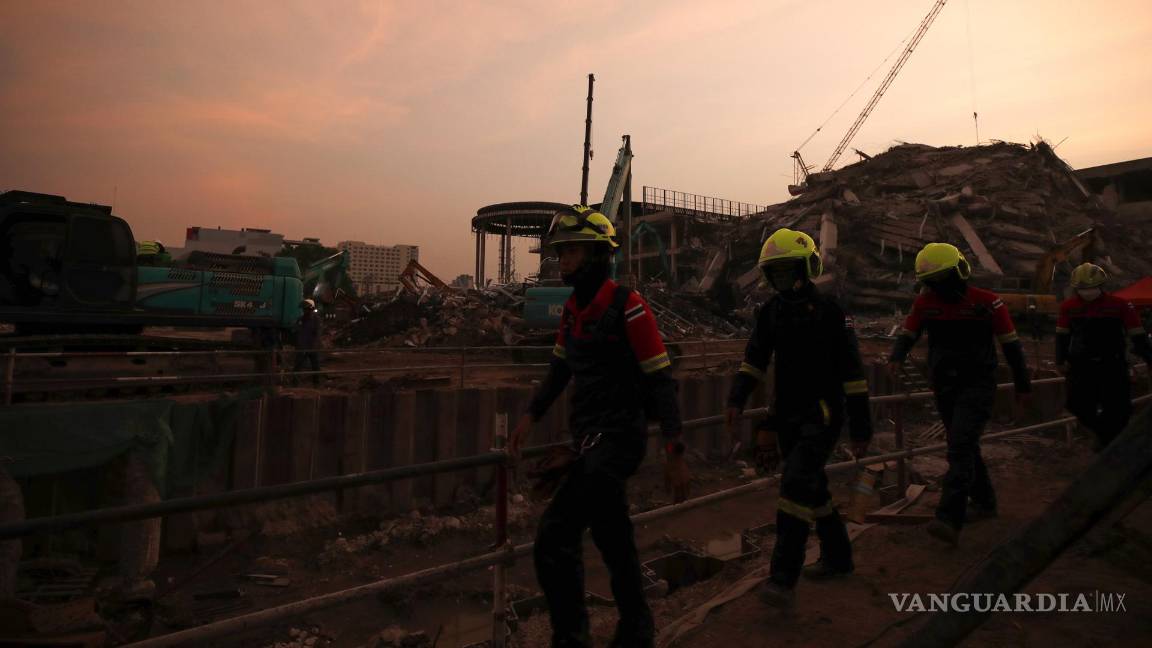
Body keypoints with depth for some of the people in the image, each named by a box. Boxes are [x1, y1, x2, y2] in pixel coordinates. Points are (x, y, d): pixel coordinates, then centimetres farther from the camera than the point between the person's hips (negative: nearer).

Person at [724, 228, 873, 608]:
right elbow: (754, 359, 4)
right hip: (787, 416, 6)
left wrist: (861, 429, -8)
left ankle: (783, 576, -13)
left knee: (796, 484, -18)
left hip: (822, 416, -6)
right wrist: (737, 400, -11)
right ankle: (838, 558, 35)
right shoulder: (771, 312, 8)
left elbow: (852, 373, -9)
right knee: (813, 489, 16)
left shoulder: (829, 311, -9)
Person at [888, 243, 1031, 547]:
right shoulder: (925, 302, 1)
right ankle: (984, 502, 37)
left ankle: (949, 520, -23)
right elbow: (908, 334, 3)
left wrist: (1023, 386, 7)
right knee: (964, 447, 17)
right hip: (945, 387, 5)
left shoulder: (988, 303, -8)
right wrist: (896, 357, -20)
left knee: (961, 446, -18)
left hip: (978, 386, -5)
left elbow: (1011, 345, 1)